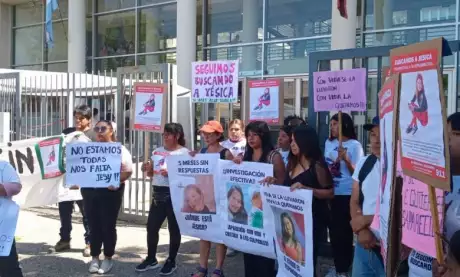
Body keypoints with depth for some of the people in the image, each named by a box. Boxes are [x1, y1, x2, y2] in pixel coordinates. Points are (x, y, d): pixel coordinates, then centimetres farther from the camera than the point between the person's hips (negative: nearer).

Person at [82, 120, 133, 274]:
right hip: (90, 190, 4)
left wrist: (116, 181, -19)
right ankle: (95, 258, 20)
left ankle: (108, 258, 16)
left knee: (108, 226, 4)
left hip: (110, 191, -4)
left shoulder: (119, 149, -1)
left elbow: (128, 171, -5)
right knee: (94, 225, 9)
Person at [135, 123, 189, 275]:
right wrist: (147, 169, -1)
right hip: (158, 193, 6)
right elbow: (152, 173, 20)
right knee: (151, 227, 9)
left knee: (174, 229, 4)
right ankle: (151, 259, 26)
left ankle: (171, 261, 18)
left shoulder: (184, 153, -6)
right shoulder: (157, 151, 13)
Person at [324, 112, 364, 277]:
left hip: (347, 195, -6)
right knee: (333, 231, 13)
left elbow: (356, 173, -12)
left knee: (344, 232, 2)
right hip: (330, 193, 6)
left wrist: (345, 159, -26)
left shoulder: (354, 145, -9)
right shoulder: (329, 143, 9)